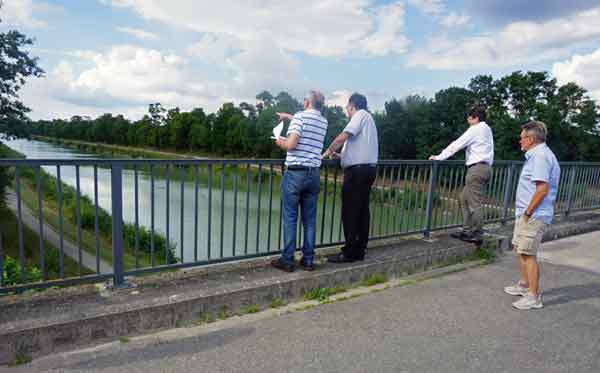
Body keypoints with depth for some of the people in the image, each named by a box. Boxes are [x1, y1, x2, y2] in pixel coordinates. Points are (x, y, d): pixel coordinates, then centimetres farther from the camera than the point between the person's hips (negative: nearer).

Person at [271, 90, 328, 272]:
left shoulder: (300, 116, -7)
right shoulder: (324, 121, 12)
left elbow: (291, 144, -17)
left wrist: (281, 143, 4)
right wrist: (288, 117, 43)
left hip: (295, 173, -5)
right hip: (314, 174, 5)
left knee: (290, 218, 1)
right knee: (310, 219, 9)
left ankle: (287, 260, 6)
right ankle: (308, 259, 14)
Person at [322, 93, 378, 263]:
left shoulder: (361, 115, -6)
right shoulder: (368, 118, 23)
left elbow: (343, 136, -18)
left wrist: (329, 151, -4)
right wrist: (341, 155, 23)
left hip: (357, 170, -10)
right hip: (367, 168, 10)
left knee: (350, 212, -5)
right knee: (362, 211, 10)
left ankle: (350, 252, -1)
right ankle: (359, 251, 16)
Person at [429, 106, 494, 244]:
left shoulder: (475, 129, -6)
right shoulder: (487, 129, 20)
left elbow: (456, 145, -10)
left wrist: (439, 157, -7)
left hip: (477, 168, -9)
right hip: (486, 167, 9)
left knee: (475, 203, -5)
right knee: (464, 198, 12)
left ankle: (477, 235, 0)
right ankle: (467, 230, 12)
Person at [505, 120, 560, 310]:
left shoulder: (540, 156, -18)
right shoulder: (536, 155, 15)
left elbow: (542, 189, -25)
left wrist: (528, 212, -18)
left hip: (533, 215, -11)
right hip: (527, 213, 11)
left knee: (528, 253, -6)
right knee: (520, 249, 20)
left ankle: (533, 296, 2)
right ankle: (524, 285, 34)